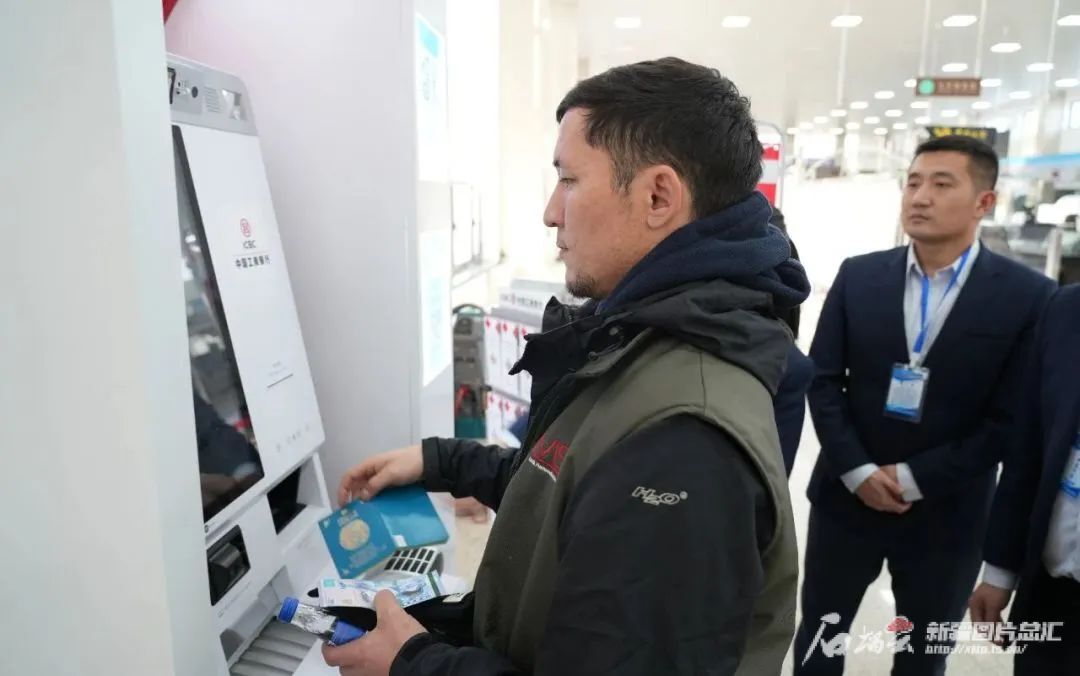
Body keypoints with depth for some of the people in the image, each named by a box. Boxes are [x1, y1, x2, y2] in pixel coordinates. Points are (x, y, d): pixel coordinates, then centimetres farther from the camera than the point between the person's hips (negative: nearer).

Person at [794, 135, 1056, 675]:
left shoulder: (1028, 296, -7)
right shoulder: (858, 276, -1)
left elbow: (1011, 419, -10)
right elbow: (822, 381, -2)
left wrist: (916, 478, -13)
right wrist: (858, 471, -12)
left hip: (946, 513, -1)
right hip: (847, 496, 2)